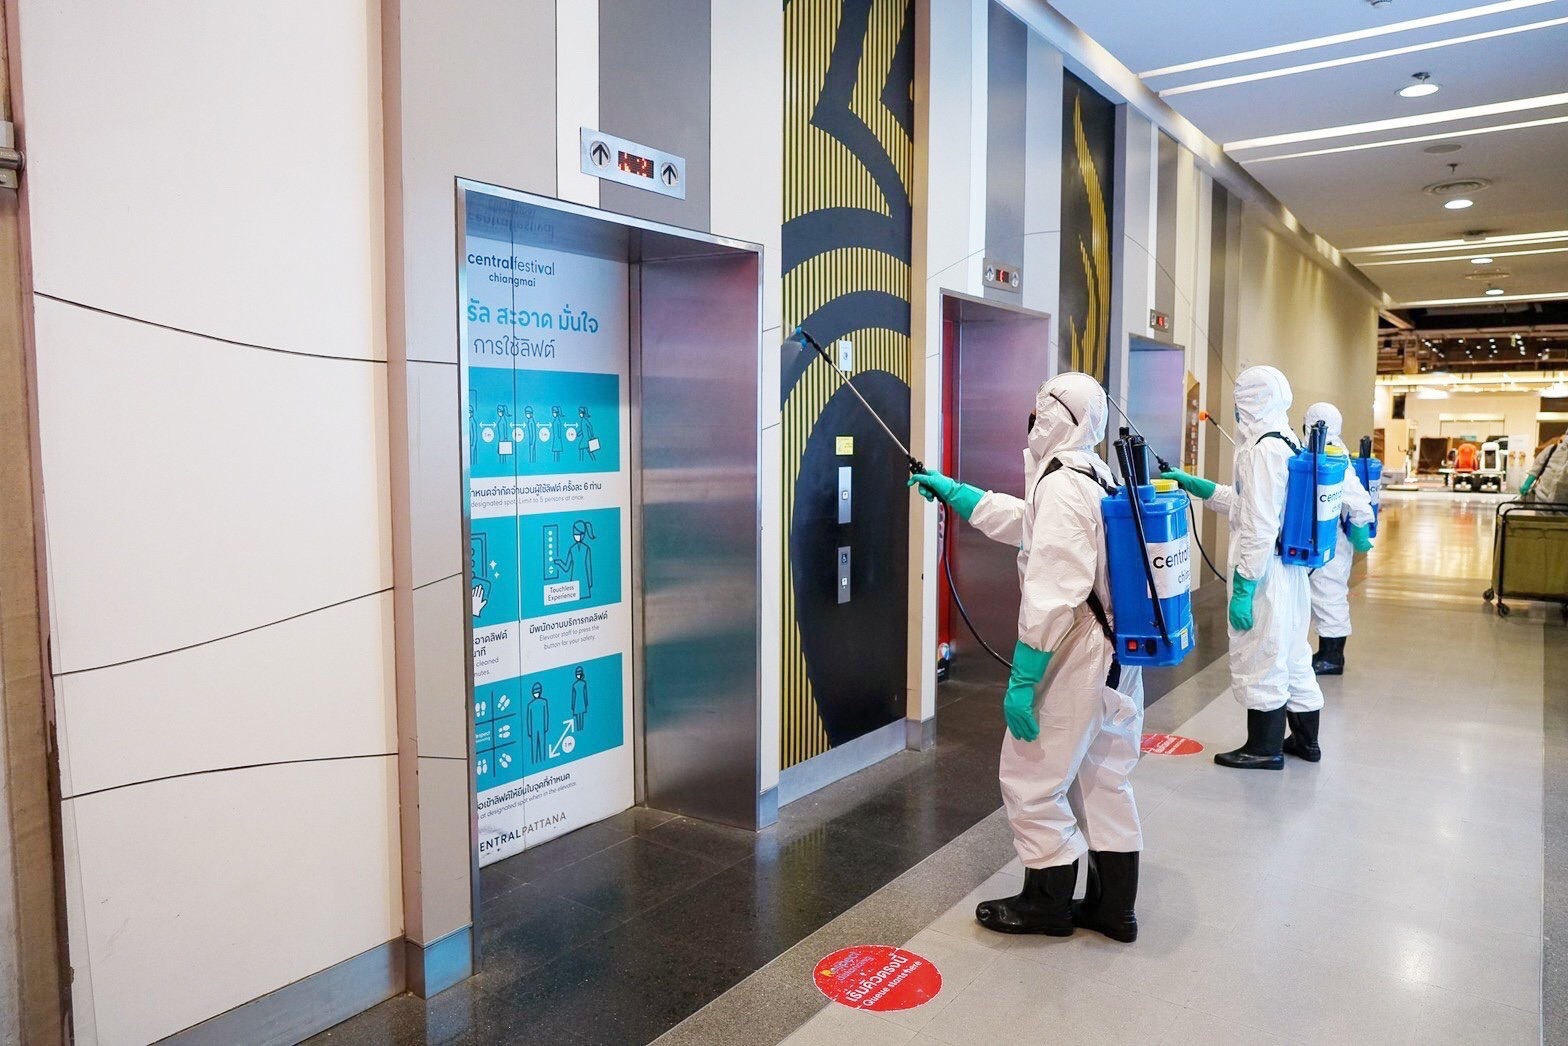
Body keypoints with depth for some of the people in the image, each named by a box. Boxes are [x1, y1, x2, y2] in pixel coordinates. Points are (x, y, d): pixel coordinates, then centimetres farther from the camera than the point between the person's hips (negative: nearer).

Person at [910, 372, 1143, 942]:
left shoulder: (1062, 487, -19)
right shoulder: (1098, 481, 14)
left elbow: (1053, 596, -27)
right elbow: (1019, 519, 28)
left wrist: (1023, 676, -23)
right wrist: (950, 491, 33)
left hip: (1073, 659, -10)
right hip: (1116, 656, 10)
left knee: (1031, 779, 4)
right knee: (1102, 779, 18)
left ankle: (1047, 901, 19)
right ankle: (1113, 905, 28)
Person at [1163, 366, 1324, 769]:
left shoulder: (1262, 449, -19)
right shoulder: (1289, 444, 12)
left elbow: (1259, 527, -23)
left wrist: (1243, 588, -20)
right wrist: (1192, 484, 22)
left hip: (1265, 573, -10)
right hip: (1290, 570, 10)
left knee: (1260, 660, 3)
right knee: (1292, 655, 19)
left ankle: (1264, 748, 15)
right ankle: (1305, 739, 32)